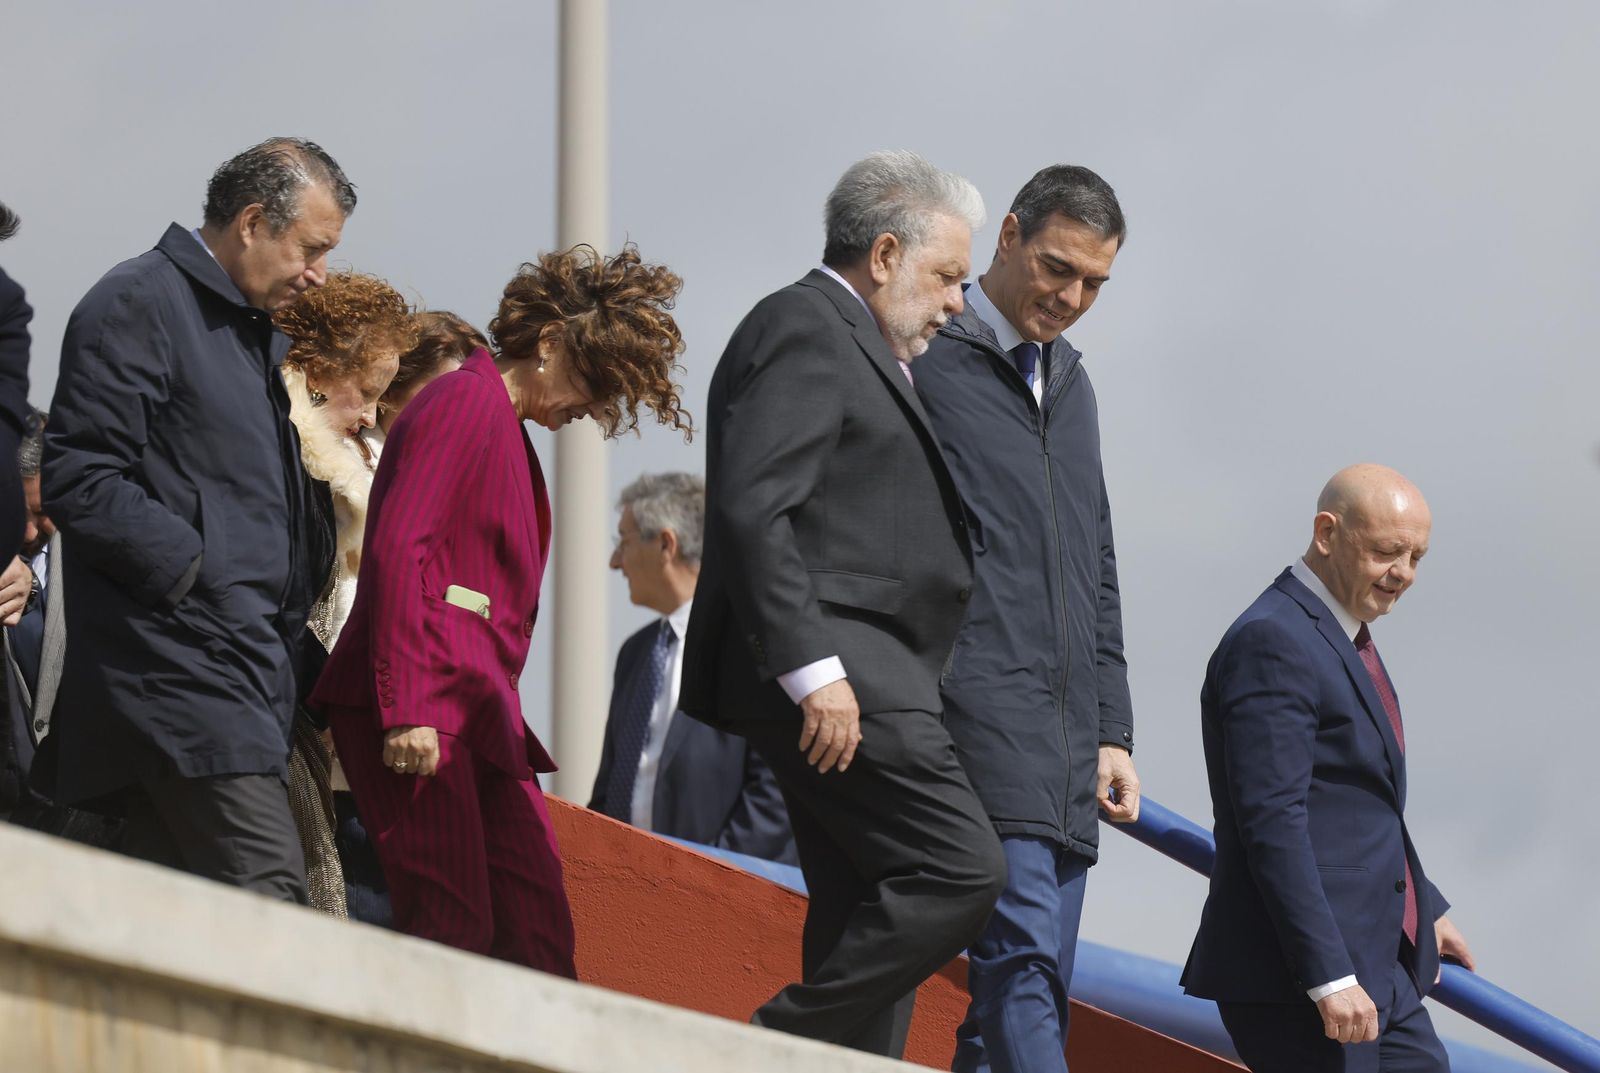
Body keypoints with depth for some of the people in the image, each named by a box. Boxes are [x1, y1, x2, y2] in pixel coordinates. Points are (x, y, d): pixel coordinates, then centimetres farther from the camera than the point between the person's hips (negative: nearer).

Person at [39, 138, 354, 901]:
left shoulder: (258, 330, 23)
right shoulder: (138, 304, -6)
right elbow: (78, 482, -14)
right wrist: (193, 571, -17)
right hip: (178, 660, -9)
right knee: (267, 891, -20)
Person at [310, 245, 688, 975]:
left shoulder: (505, 424, 23)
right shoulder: (468, 403, -7)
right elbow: (400, 550, -17)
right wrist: (406, 712, -23)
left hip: (478, 715, 10)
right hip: (420, 709, -10)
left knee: (537, 928, 1)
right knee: (454, 929, -15)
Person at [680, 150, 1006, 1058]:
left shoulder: (850, 347, 26)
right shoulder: (804, 329, -6)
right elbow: (749, 510, -17)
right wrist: (813, 672, -23)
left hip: (853, 678, 11)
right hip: (842, 674, -11)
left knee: (873, 932, 6)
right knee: (960, 872, -18)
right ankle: (783, 1047, -14)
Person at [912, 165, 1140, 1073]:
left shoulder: (1070, 384, 23)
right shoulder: (924, 361, -2)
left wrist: (1113, 730, 19)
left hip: (1067, 752, 8)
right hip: (979, 718, -8)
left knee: (1034, 996, 4)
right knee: (1022, 955, -20)